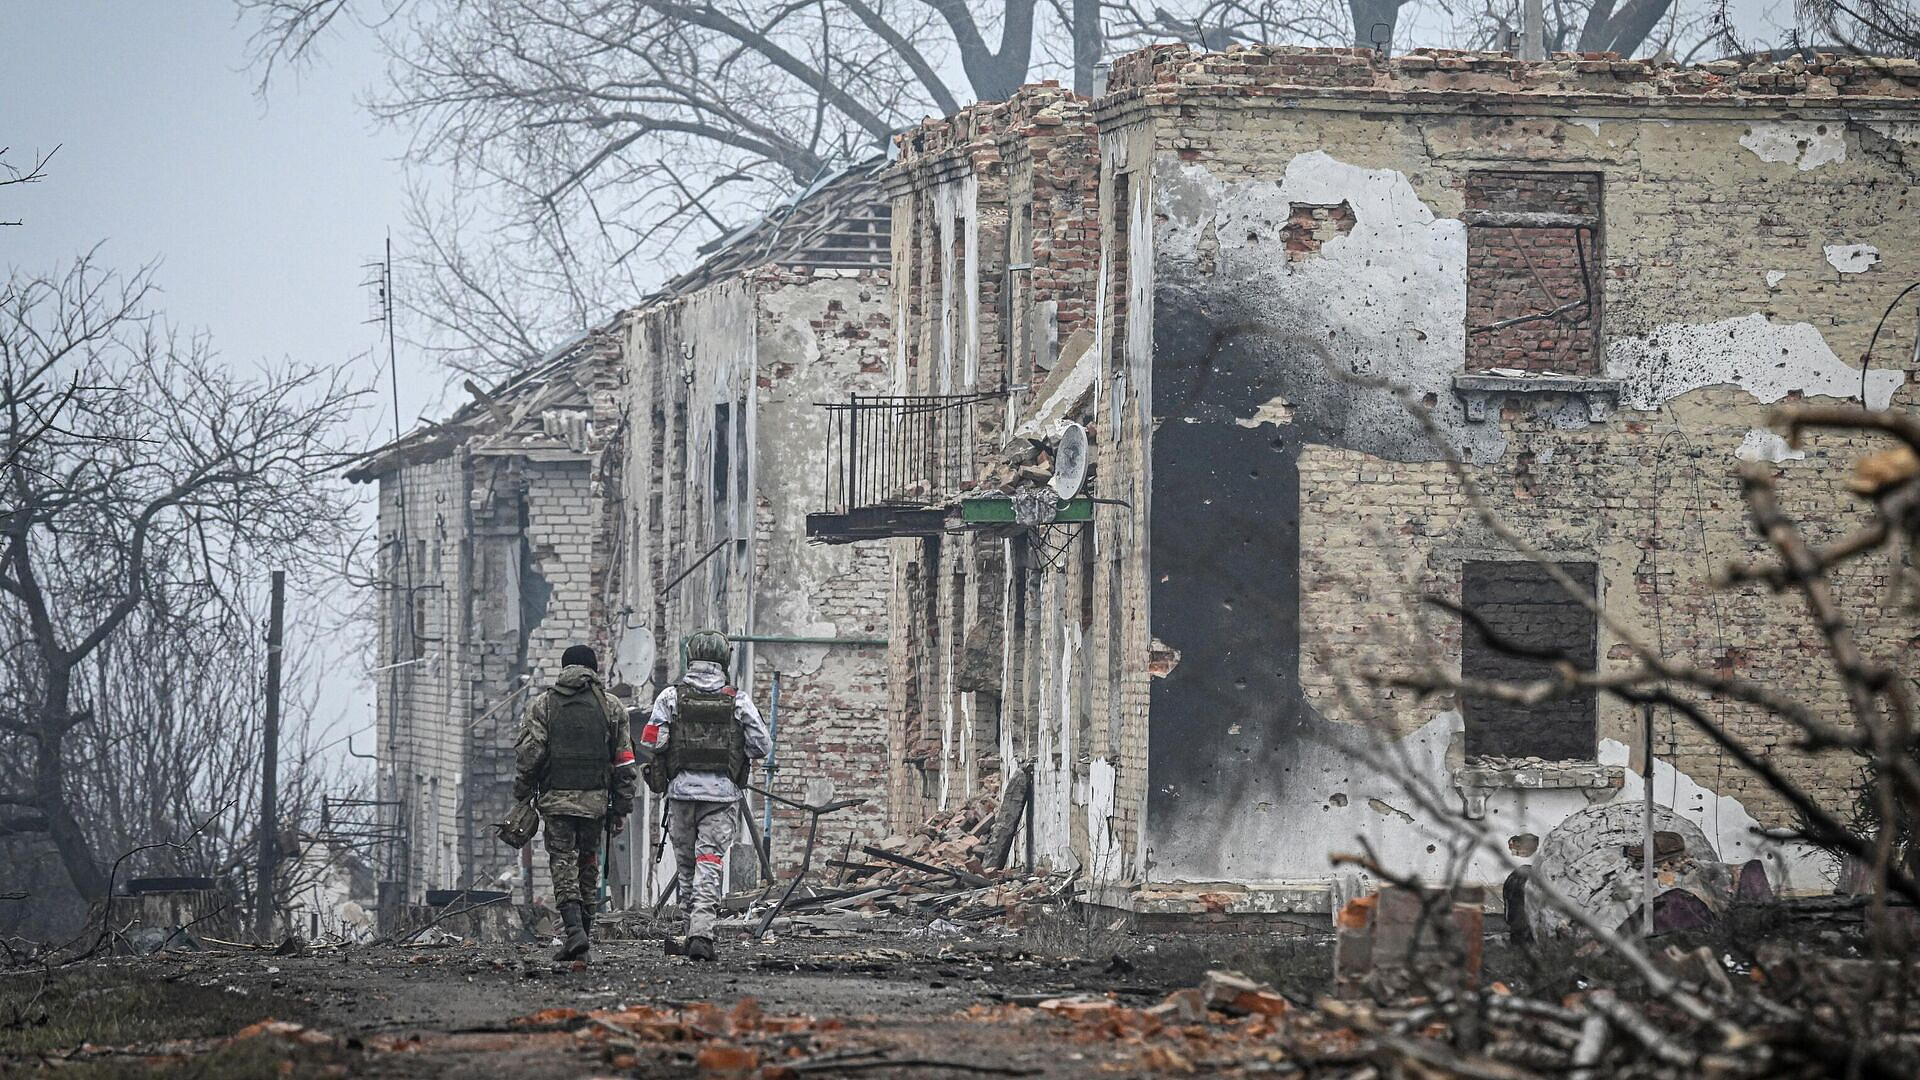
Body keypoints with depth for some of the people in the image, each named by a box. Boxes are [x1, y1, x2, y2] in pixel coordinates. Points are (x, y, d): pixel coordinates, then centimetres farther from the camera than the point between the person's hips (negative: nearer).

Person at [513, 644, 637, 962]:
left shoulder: (543, 704, 3)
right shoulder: (611, 706, 7)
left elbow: (528, 756, -2)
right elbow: (625, 763, 6)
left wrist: (522, 800, 6)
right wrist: (621, 808, 11)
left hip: (556, 800, -1)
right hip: (596, 800, 1)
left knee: (563, 865, -2)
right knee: (589, 866, 13)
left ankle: (575, 930, -20)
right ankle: (583, 937, 15)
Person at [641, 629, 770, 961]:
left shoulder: (671, 697, -1)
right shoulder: (738, 701, -1)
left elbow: (651, 741, -6)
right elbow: (762, 746, 0)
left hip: (682, 788, 1)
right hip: (722, 791, -1)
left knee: (685, 864, 13)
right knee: (710, 864, -4)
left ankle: (694, 932, 18)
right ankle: (701, 934, -16)